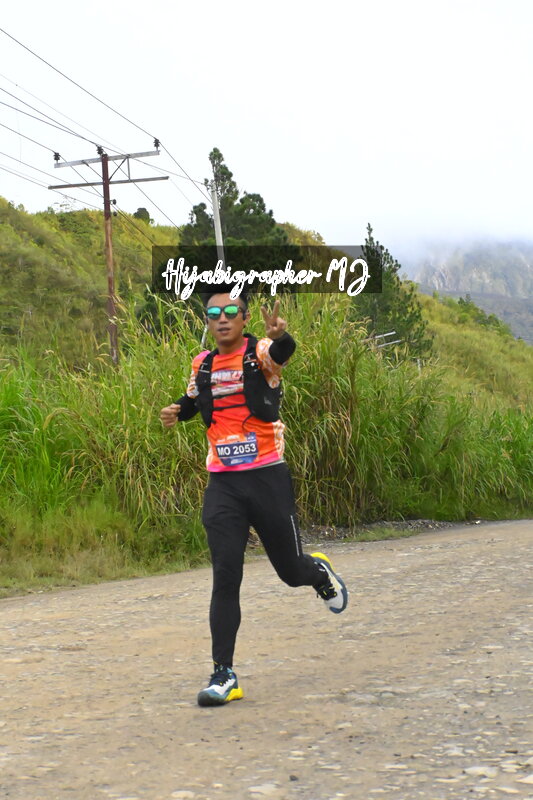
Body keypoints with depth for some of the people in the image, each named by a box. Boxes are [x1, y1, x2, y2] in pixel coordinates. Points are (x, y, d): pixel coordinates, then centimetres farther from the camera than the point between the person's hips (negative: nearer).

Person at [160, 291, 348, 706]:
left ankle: (321, 572, 47)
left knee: (291, 570, 10)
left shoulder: (260, 353, -7)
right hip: (222, 484, 3)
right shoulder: (202, 364, 7)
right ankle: (224, 675, -1)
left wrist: (280, 336, -56)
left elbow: (283, 350, -32)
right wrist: (177, 410, 3)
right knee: (225, 578, -6)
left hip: (268, 477, -3)